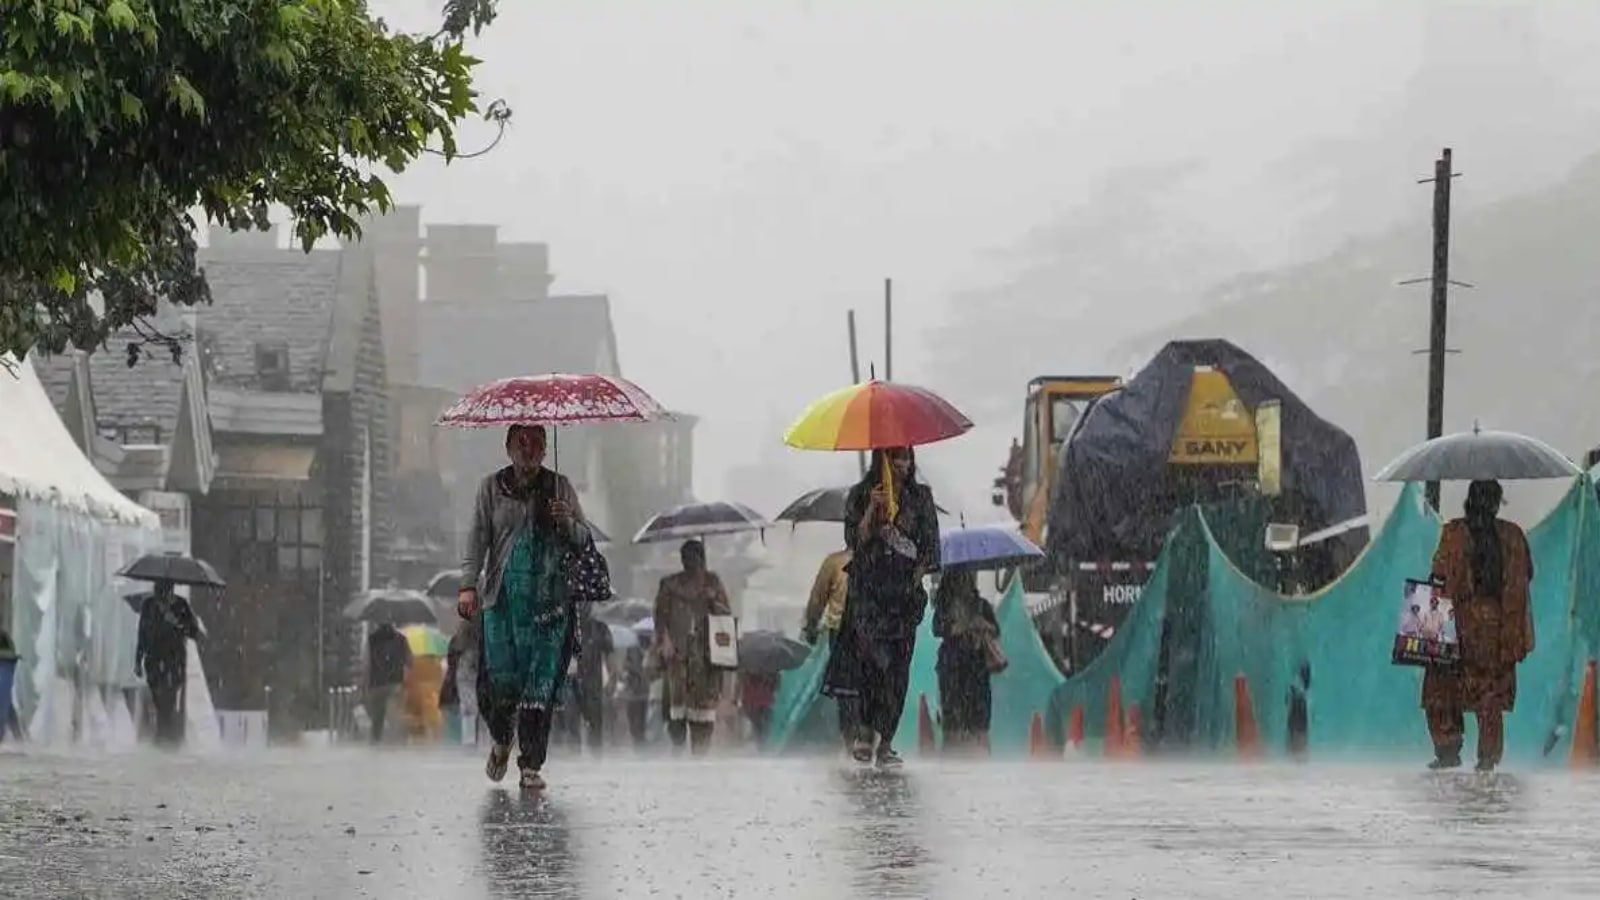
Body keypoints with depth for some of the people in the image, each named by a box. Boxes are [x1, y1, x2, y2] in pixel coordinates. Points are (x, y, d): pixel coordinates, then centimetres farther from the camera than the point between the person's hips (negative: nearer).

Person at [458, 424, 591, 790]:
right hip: (502, 596, 0)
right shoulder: (492, 488, 7)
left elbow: (584, 540, 9)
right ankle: (501, 741, 26)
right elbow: (477, 539, 4)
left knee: (541, 684, -6)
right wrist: (468, 585, -8)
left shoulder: (560, 487, 8)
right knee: (500, 678, -5)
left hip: (550, 599, 0)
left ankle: (532, 765, 1)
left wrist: (567, 522, -13)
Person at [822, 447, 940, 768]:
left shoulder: (920, 496, 10)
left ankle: (885, 743, 1)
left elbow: (930, 543, 11)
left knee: (898, 666, -2)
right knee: (876, 657, -19)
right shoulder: (860, 495, 5)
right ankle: (866, 729, -6)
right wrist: (872, 508, -13)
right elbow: (855, 539, -1)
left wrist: (917, 577, 1)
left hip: (905, 588, 2)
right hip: (869, 586, -2)